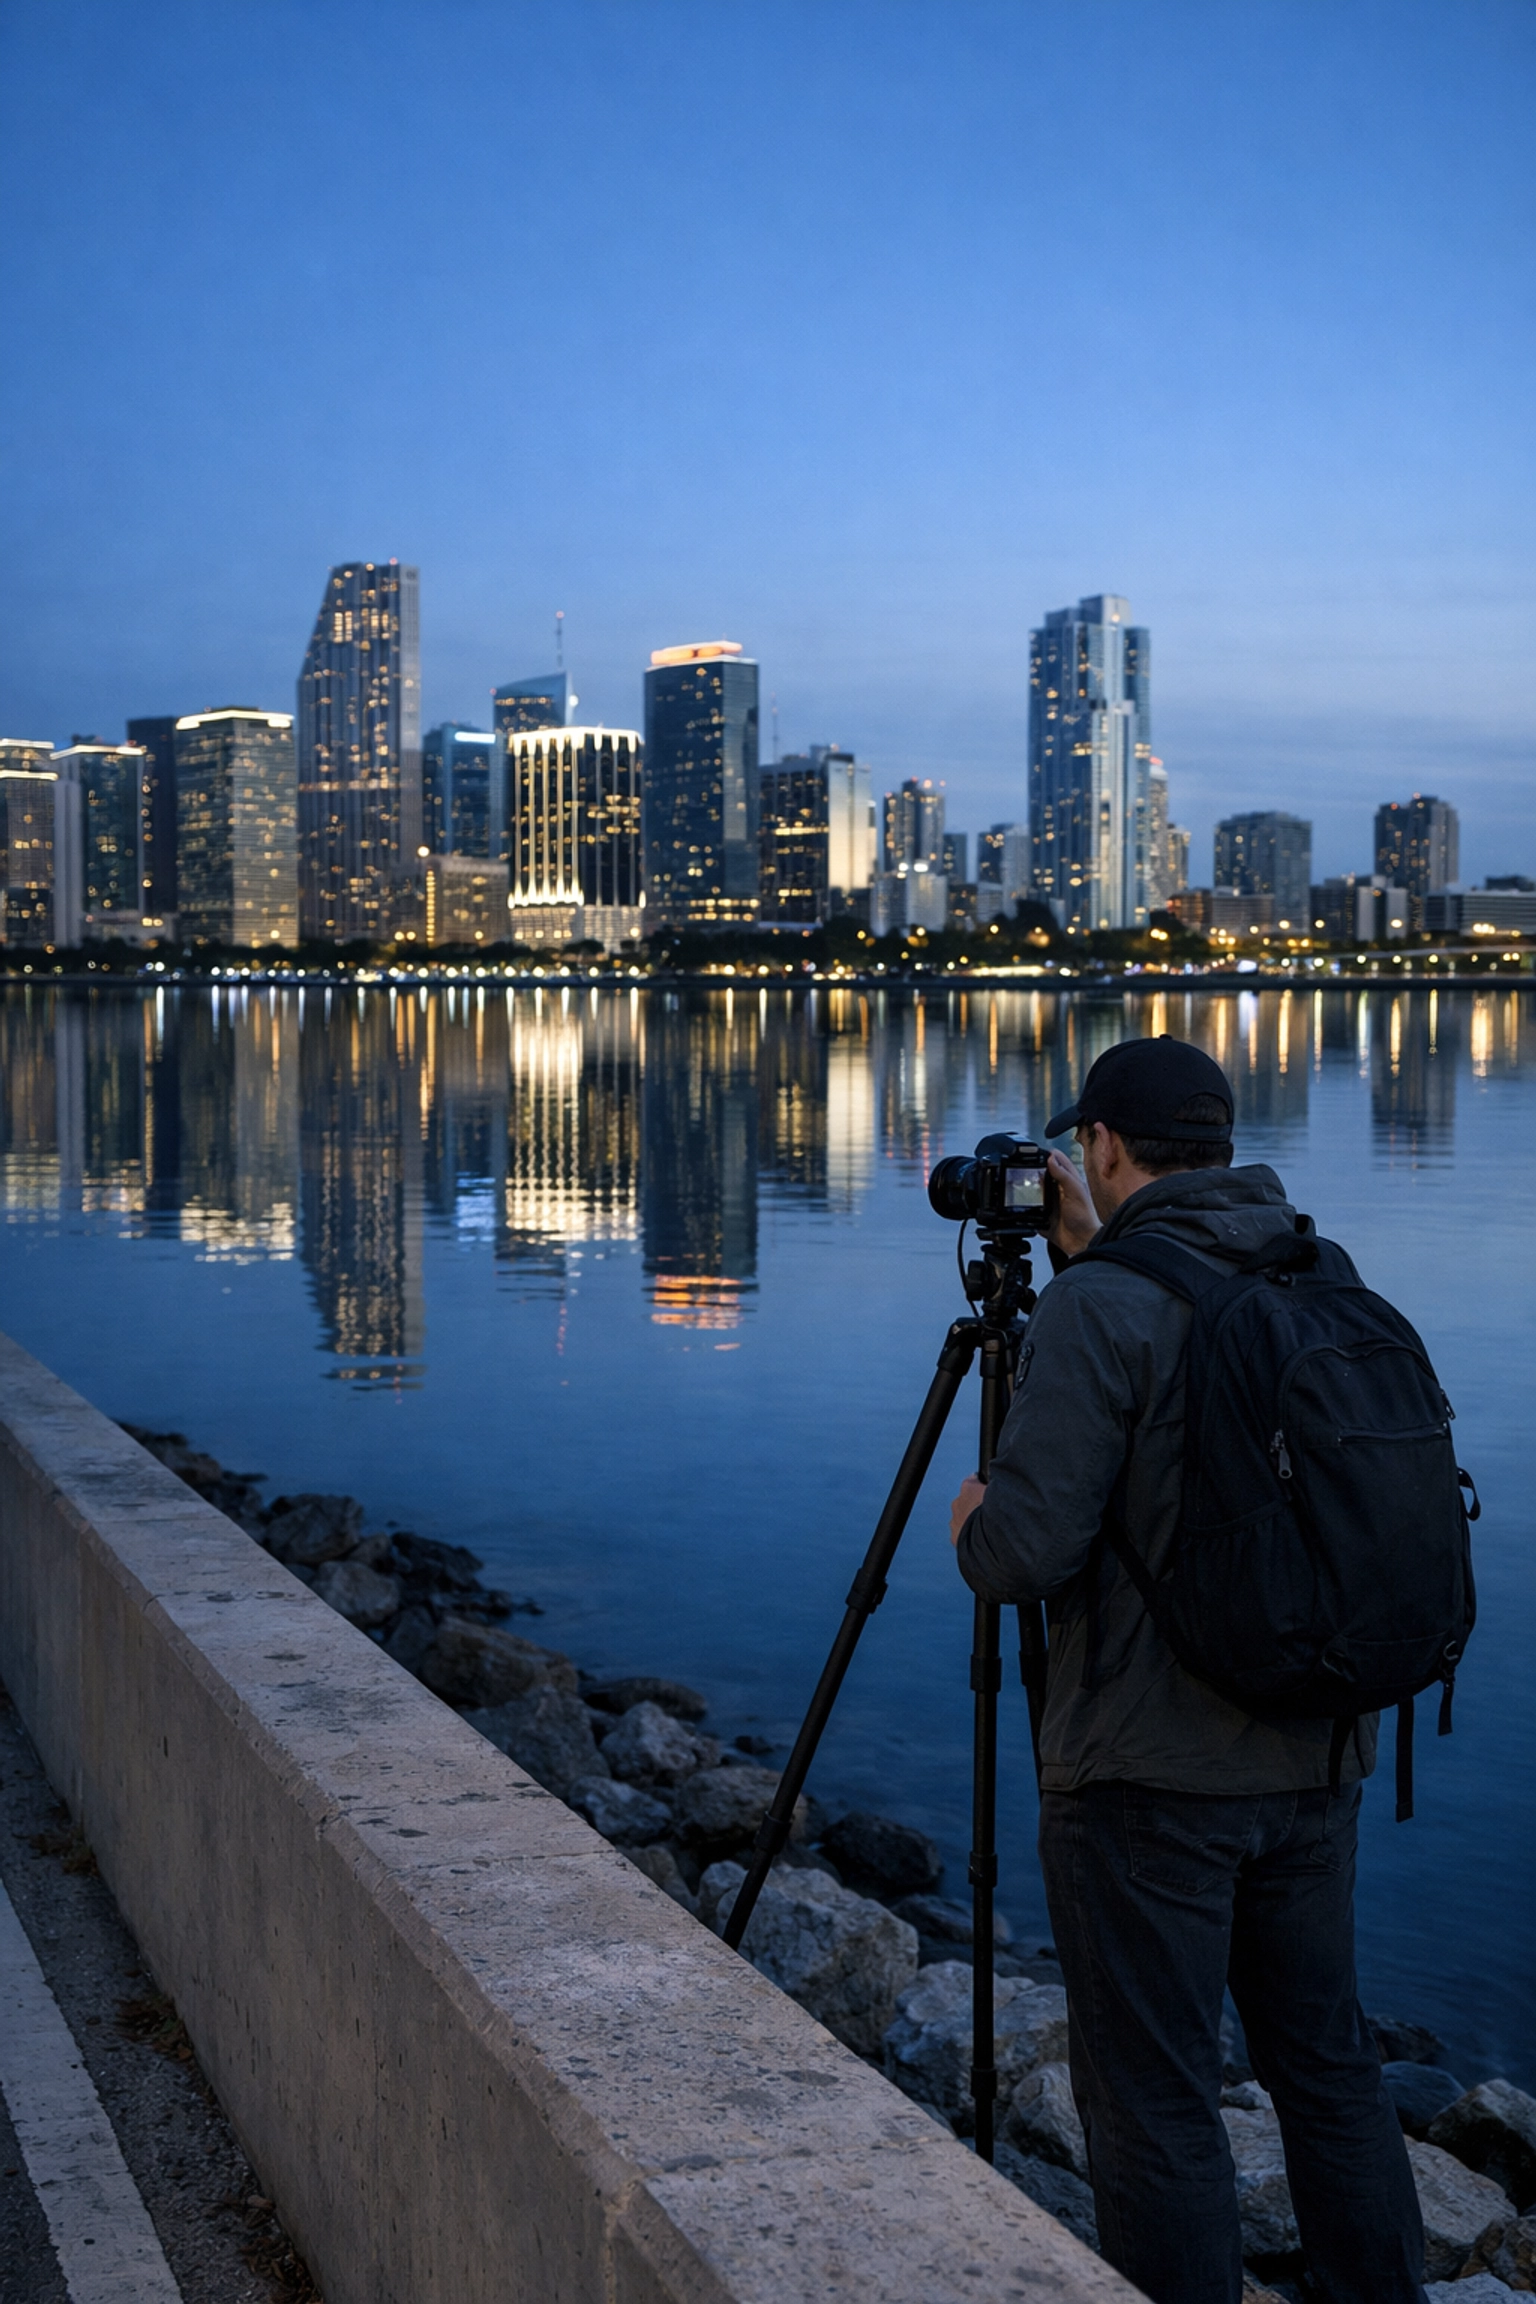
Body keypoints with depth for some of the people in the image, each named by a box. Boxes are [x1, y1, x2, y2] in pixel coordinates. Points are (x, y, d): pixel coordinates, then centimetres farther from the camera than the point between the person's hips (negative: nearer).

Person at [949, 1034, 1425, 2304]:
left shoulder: (1101, 1308, -16)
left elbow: (1026, 1550, -20)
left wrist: (975, 1520, 1)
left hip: (1148, 1773, -7)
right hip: (1315, 1757, 7)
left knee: (1155, 2102, 5)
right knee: (1327, 2056, 21)